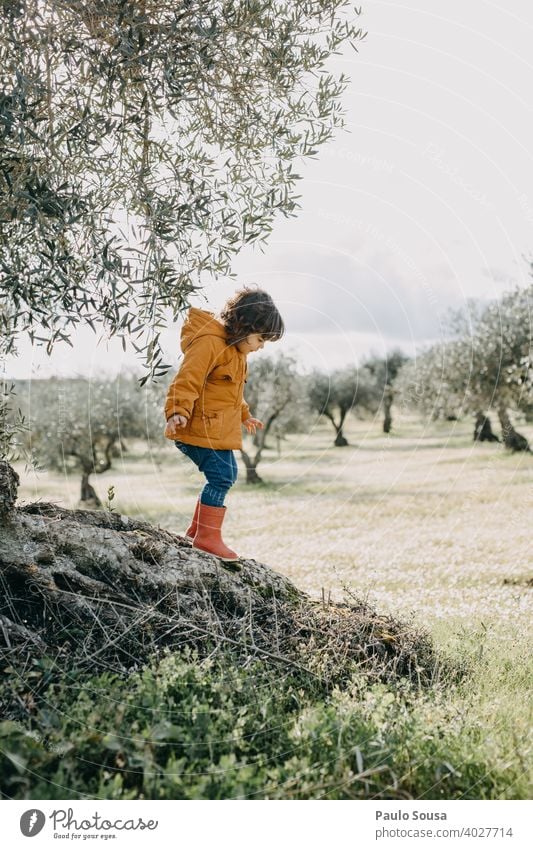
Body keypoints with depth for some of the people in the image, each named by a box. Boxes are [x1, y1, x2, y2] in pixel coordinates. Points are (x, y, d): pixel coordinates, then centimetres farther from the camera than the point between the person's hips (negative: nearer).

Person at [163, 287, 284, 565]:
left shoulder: (235, 348, 17)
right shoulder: (209, 343, -17)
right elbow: (187, 381, -26)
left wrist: (244, 415, 40)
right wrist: (178, 412, -38)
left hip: (220, 430, 11)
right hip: (201, 428, -11)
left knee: (225, 477, 13)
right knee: (221, 477, -13)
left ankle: (197, 530, 24)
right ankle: (208, 537, -4)